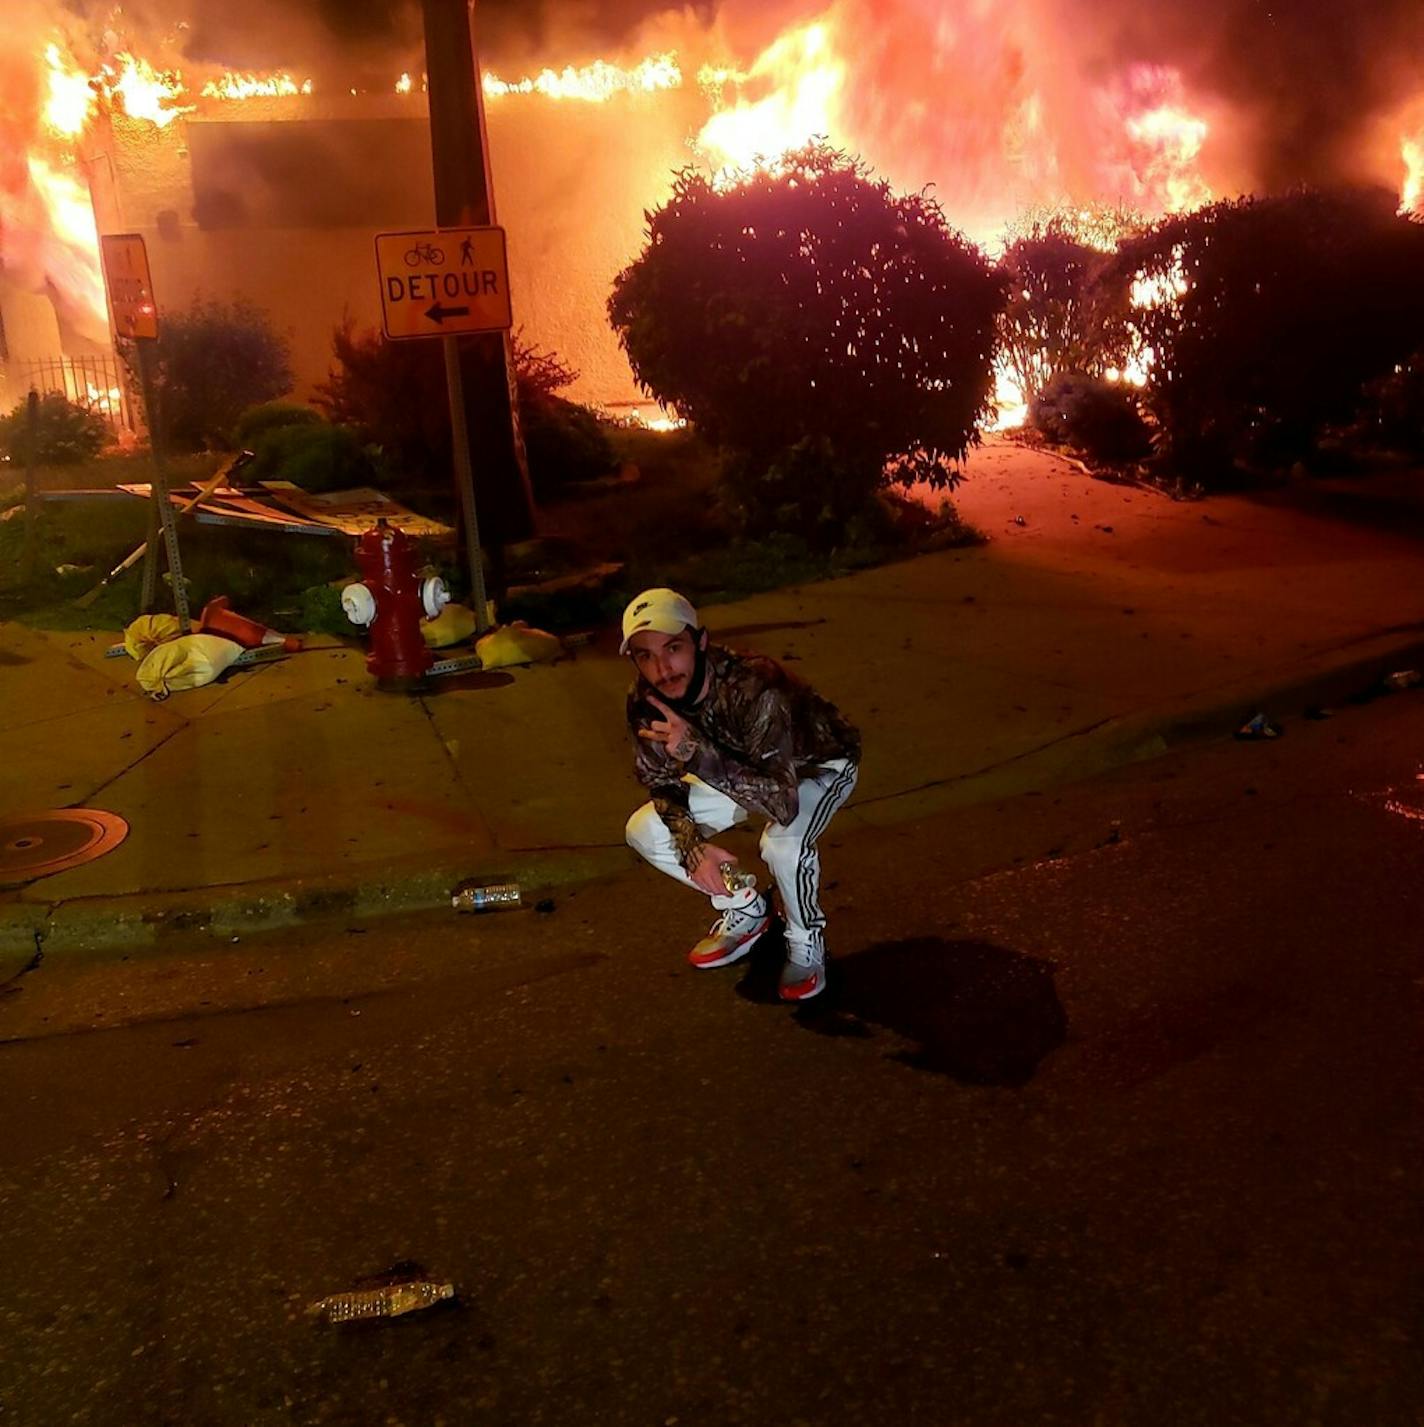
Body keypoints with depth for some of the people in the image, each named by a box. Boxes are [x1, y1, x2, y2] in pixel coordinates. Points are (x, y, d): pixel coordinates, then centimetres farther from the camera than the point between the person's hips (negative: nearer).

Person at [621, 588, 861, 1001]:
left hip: (819, 764, -6)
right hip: (746, 768, 6)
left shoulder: (754, 688, -40)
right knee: (644, 830, -7)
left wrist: (697, 753, -53)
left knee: (782, 843, -36)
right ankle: (746, 910, 14)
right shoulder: (645, 701, -23)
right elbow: (661, 782, -8)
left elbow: (782, 804, -45)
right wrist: (692, 846, -25)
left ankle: (806, 942, -4)